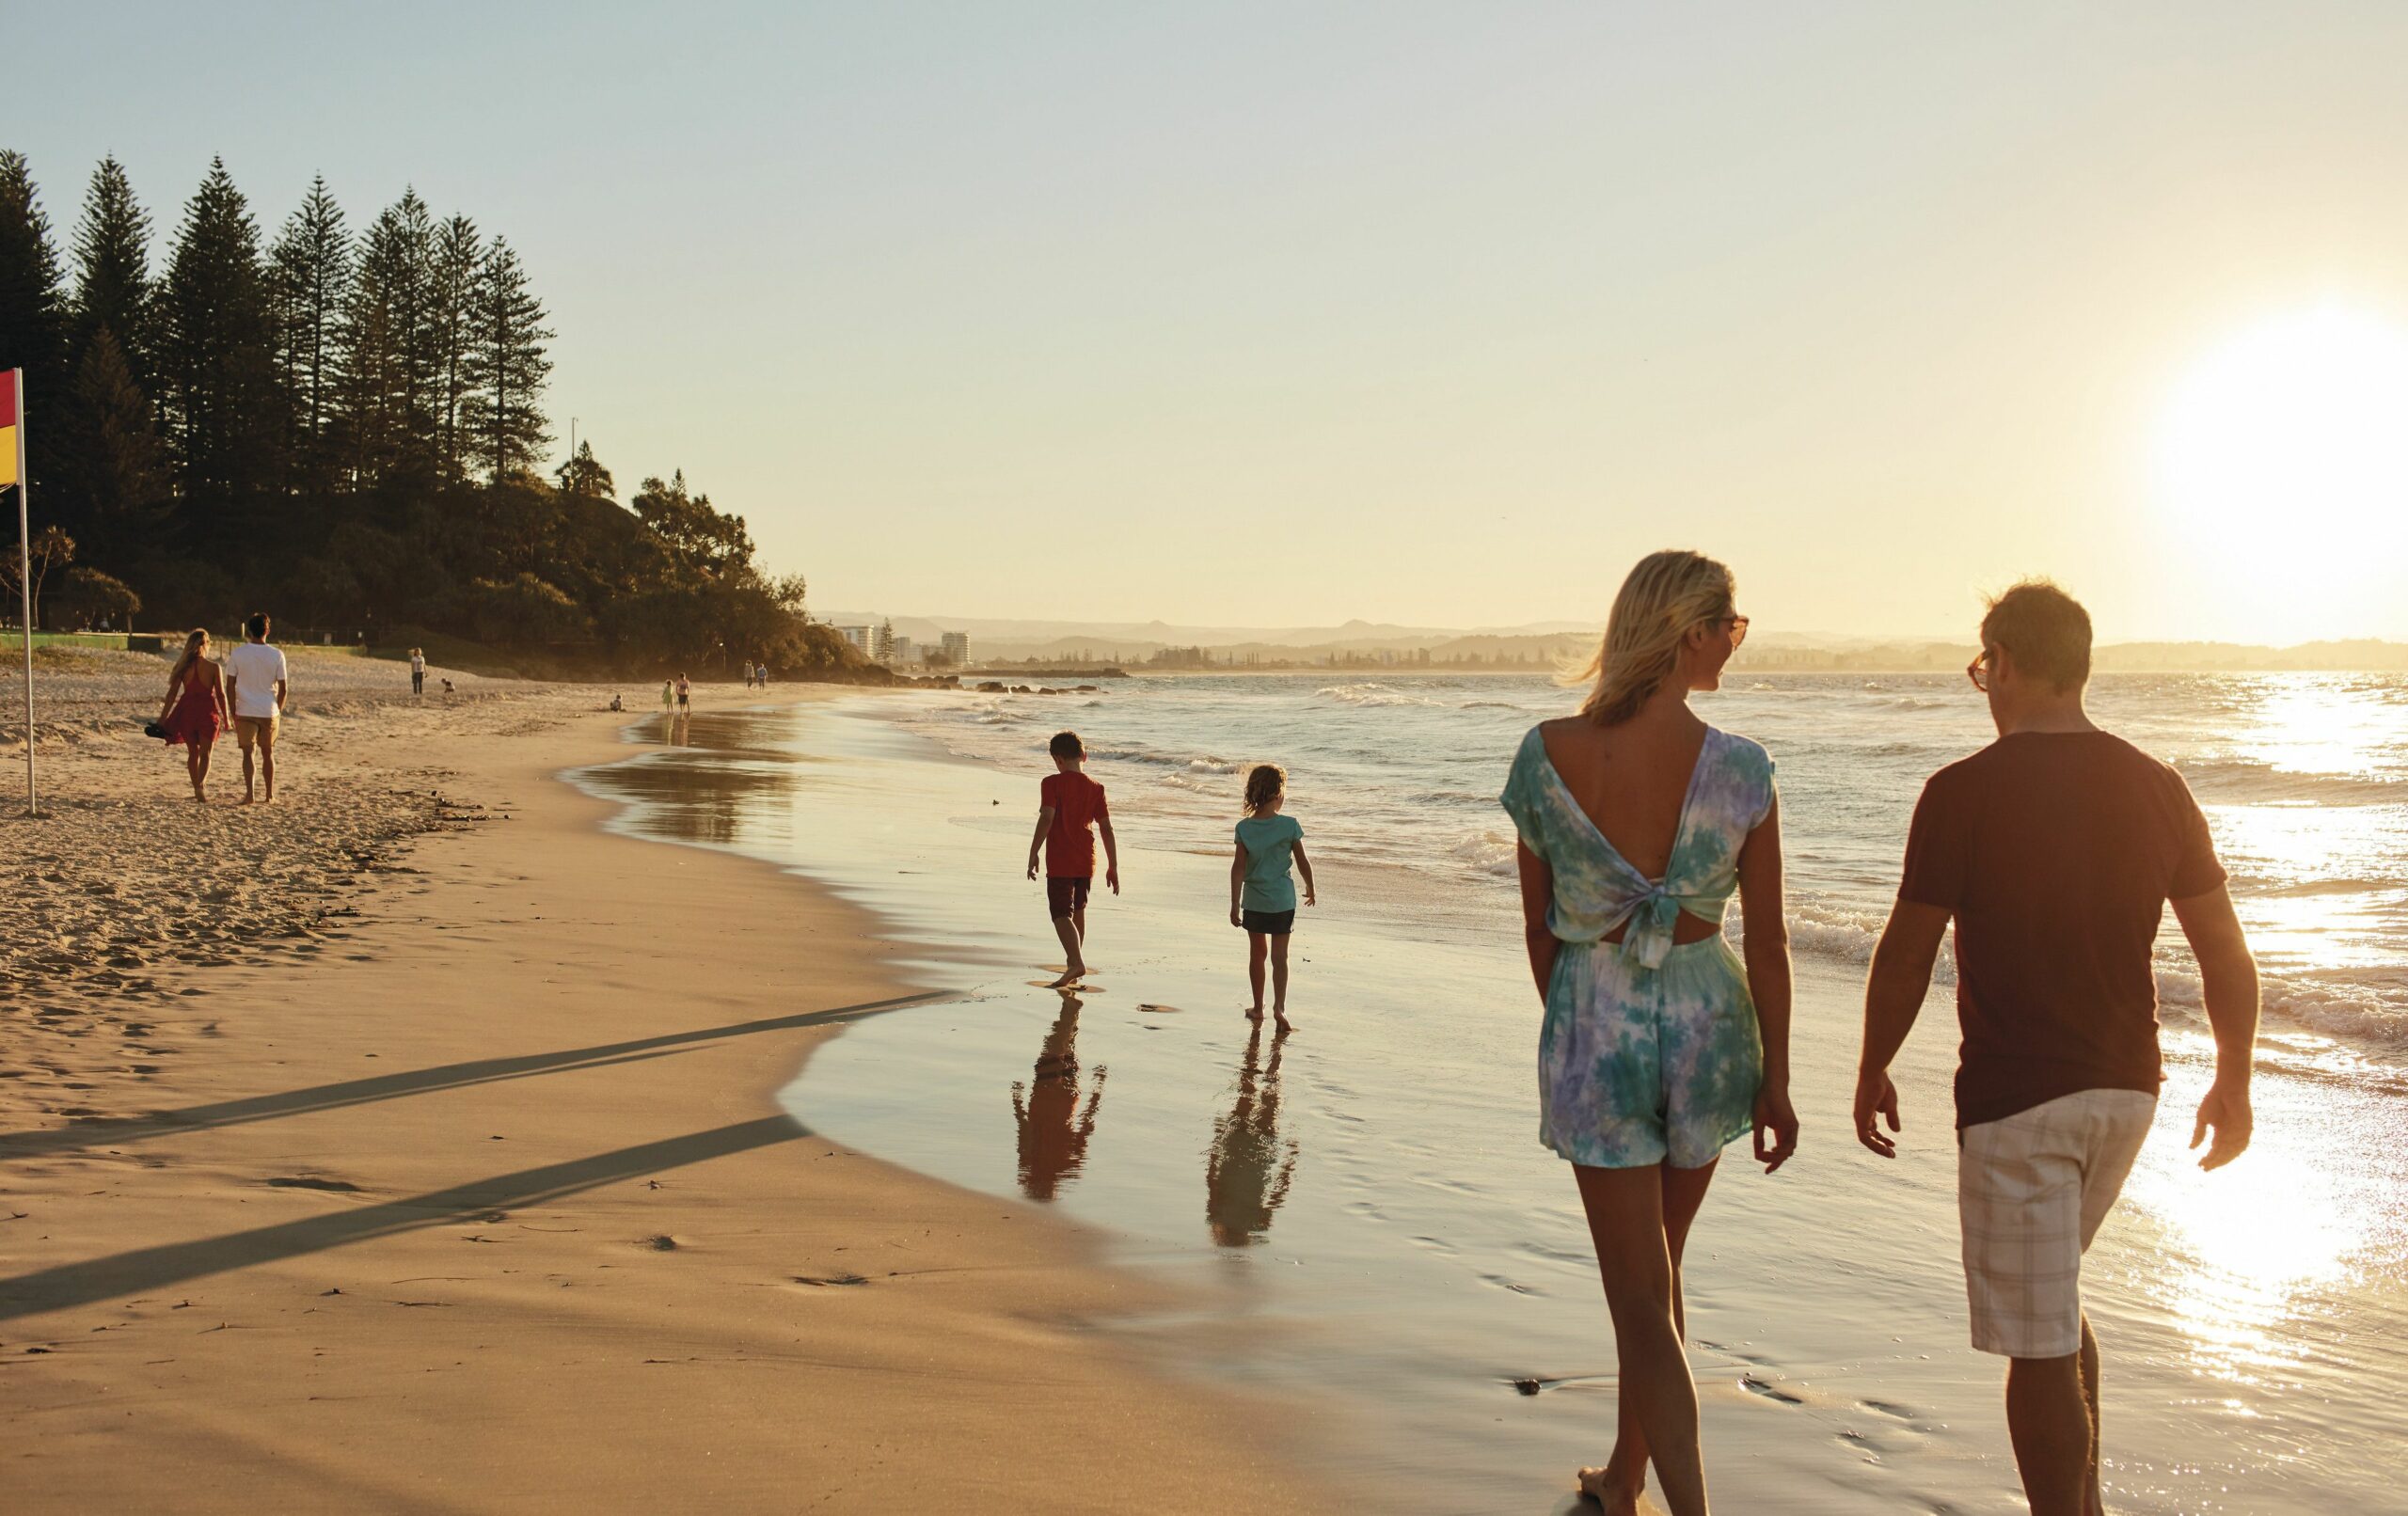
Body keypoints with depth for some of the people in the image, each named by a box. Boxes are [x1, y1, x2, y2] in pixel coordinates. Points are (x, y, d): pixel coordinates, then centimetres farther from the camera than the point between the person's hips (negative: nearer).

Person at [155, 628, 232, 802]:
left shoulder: (183, 667, -2)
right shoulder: (213, 668, -7)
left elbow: (172, 693, -2)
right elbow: (221, 694, -5)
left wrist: (163, 718, 2)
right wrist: (226, 718, 5)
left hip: (187, 711, 2)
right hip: (207, 712, -2)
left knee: (193, 753, 18)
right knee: (205, 754, 5)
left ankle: (196, 789, 25)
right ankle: (200, 785, -18)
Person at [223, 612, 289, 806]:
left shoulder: (237, 654, -4)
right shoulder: (277, 655, -3)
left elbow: (230, 686, -2)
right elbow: (283, 688, -1)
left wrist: (234, 712, 6)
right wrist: (278, 710, 12)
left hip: (245, 712, -1)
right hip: (269, 712, 1)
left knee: (248, 753, 2)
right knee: (268, 754, 13)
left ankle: (249, 793, -13)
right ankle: (269, 795, 20)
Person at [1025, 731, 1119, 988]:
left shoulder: (1052, 783, -8)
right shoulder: (1095, 788, 4)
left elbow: (1046, 820, -18)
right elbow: (1106, 828, 2)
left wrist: (1033, 855, -13)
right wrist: (1113, 867, 6)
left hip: (1060, 862, -5)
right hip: (1086, 861, 5)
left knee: (1061, 914, -6)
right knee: (1078, 910, 22)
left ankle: (1076, 963, -26)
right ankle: (1075, 965, 33)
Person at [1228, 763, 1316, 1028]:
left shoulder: (1244, 827, -7)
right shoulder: (1289, 825, -11)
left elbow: (1238, 867, -9)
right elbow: (1303, 862, -3)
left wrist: (1234, 905, -5)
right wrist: (1310, 889, 13)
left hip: (1253, 901, 2)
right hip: (1282, 900, -2)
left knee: (1257, 952, 16)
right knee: (1279, 956, 4)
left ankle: (1258, 1007, 25)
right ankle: (1279, 1006, -9)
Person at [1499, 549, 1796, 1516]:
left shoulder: (1546, 756, -12)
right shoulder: (1740, 771, -14)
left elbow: (1539, 928, -2)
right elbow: (1769, 943, -8)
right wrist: (1775, 1081, 4)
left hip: (1594, 1027, -2)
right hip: (1707, 1021, 2)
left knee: (1641, 1301, 7)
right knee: (1658, 1269, 24)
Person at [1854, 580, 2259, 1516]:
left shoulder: (1963, 793, -14)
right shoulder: (2157, 789, 1)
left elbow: (1905, 958, -10)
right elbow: (2228, 957, 5)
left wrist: (1873, 1073, 4)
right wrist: (2232, 1085, 18)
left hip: (2015, 1097, -6)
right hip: (2125, 1088, 7)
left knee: (2039, 1348, 3)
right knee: (2052, 1303, 26)